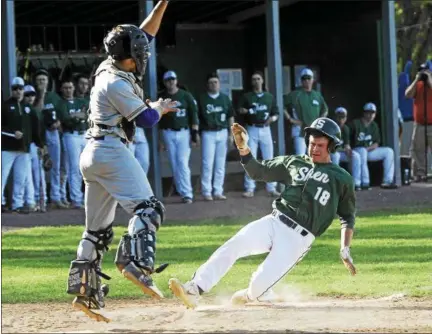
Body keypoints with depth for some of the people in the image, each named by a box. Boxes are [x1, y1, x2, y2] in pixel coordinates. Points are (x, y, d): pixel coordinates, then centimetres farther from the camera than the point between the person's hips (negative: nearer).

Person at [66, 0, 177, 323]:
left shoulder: (109, 69, 12)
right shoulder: (117, 84, -14)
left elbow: (146, 33, 19)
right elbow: (147, 119, -11)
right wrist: (160, 108, 10)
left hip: (91, 154, 10)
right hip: (112, 150, -10)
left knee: (98, 228, 11)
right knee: (147, 208, -17)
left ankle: (84, 291, 8)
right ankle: (136, 264, -38)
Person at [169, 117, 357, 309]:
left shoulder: (341, 178, 7)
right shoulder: (294, 163, 18)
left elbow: (348, 217, 10)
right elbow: (257, 171, 22)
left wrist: (345, 250, -1)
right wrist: (242, 147, 6)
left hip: (299, 239, -4)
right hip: (274, 222, 4)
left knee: (258, 287, -18)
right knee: (233, 245, -26)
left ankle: (252, 295, 19)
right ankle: (194, 290, -31)